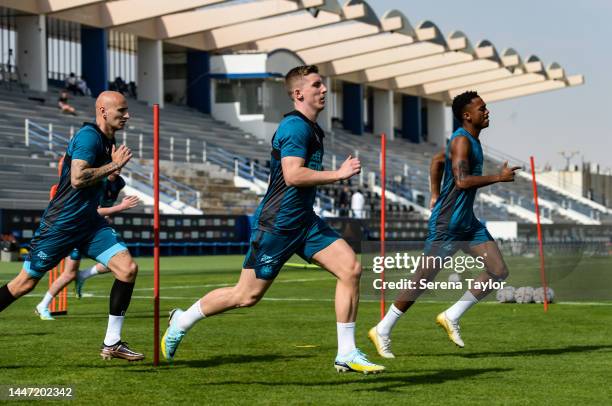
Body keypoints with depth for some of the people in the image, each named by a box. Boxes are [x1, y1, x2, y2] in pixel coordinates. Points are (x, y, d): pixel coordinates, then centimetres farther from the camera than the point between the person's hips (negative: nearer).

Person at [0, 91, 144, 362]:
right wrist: (114, 165, -20)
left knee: (128, 268, -10)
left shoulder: (108, 140, 11)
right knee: (25, 283, 1)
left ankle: (112, 343, -3)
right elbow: (77, 179, -28)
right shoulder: (89, 136, -16)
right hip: (61, 225, -8)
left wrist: (116, 167, 7)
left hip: (90, 223, 8)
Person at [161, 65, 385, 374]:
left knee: (351, 269, -7)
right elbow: (292, 175, -27)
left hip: (304, 221, 9)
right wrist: (338, 174, -22)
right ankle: (182, 321, 21)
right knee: (247, 296, -1)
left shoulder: (312, 129, 16)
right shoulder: (295, 126, -16)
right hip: (277, 224, -9)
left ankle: (346, 354, -2)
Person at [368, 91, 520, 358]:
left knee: (499, 272, 0)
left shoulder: (471, 139, 14)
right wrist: (499, 177, -23)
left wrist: (435, 194, 27)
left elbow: (438, 160, 28)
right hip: (447, 224, -9)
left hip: (468, 222, 9)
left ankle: (452, 317, 8)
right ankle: (382, 331, 8)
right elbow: (461, 181, -28)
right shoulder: (461, 140, -15)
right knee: (422, 281, -4)